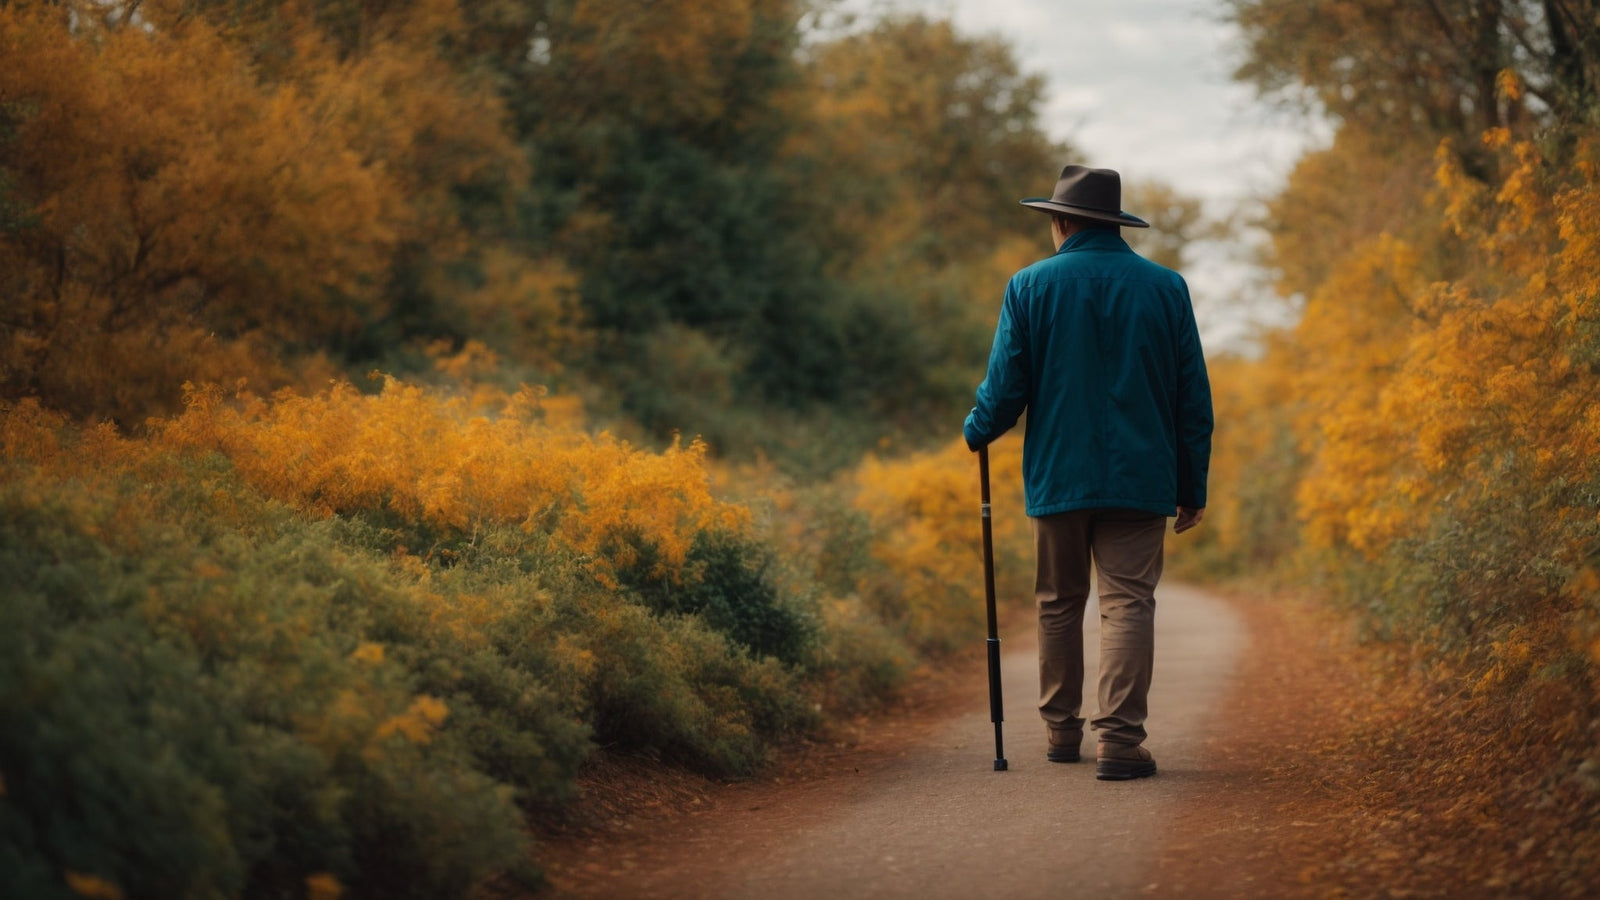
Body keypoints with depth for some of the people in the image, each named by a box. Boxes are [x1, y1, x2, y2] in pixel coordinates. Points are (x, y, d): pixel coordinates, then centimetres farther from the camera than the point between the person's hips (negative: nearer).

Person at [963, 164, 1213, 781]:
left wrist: (976, 431, 21)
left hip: (1058, 476, 0)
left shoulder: (1031, 286, -2)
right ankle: (1119, 742, -11)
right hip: (1141, 477, 0)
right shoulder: (1166, 287, 3)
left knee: (1059, 604, 14)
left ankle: (1061, 732, 23)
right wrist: (1194, 487, 11)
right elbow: (1194, 398, 5)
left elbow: (1005, 388, -1)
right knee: (1128, 603, -3)